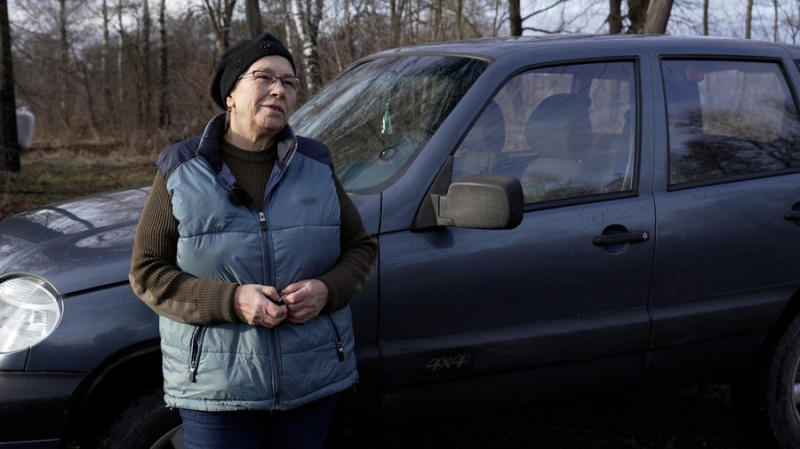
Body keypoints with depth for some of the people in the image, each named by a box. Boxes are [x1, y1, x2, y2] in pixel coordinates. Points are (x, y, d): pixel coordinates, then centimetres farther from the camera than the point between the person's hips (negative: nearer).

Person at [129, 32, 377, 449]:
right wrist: (231, 300, -19)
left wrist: (327, 289, -12)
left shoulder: (316, 166, 4)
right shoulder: (181, 172, -4)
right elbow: (147, 271, -5)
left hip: (313, 379, 3)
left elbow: (361, 246, 10)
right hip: (216, 384, -2)